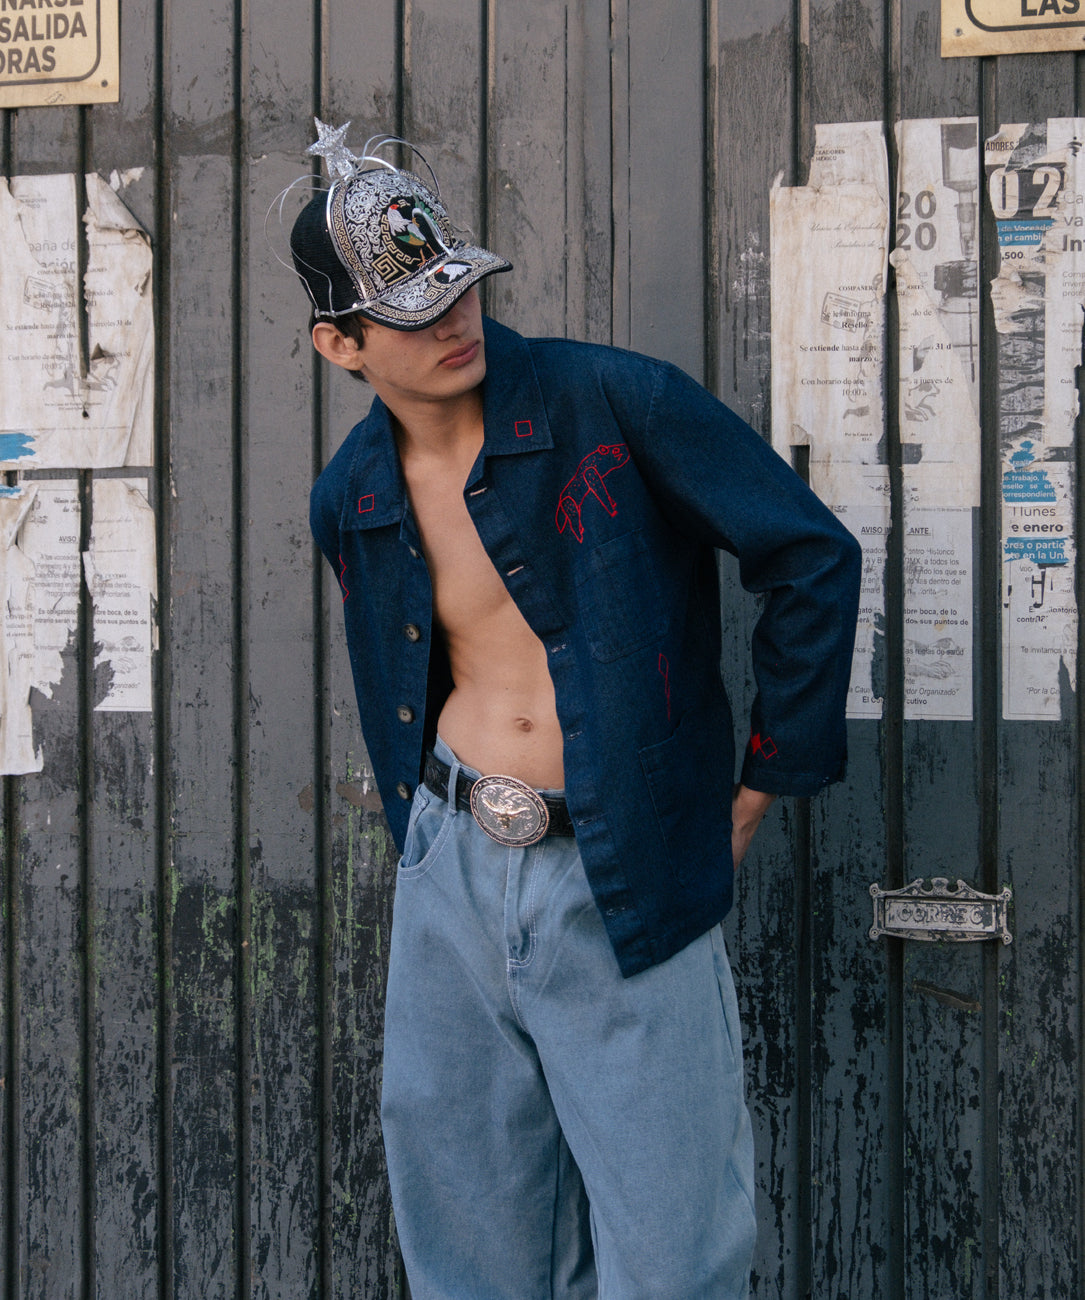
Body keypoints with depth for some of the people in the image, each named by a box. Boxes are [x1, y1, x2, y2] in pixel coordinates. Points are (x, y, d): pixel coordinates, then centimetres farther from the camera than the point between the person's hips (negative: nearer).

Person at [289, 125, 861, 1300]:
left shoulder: (613, 403, -11)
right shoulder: (349, 500, 5)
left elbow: (814, 559, -9)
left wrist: (760, 787, -4)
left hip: (622, 882, -4)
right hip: (451, 867, 4)